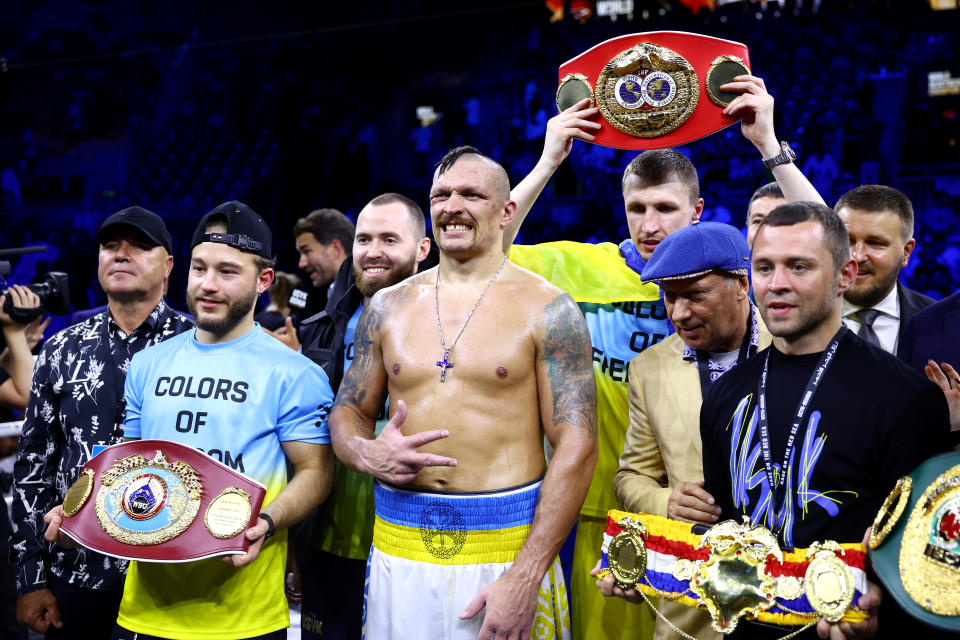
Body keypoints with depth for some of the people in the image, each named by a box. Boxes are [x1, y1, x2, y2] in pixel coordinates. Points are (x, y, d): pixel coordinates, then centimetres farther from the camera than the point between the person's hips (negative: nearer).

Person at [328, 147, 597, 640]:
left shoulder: (546, 310, -5)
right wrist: (366, 453, -10)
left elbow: (576, 447, -9)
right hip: (398, 548, 3)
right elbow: (347, 413, 15)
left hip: (506, 547, -3)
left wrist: (526, 577, -16)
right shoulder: (387, 308, 7)